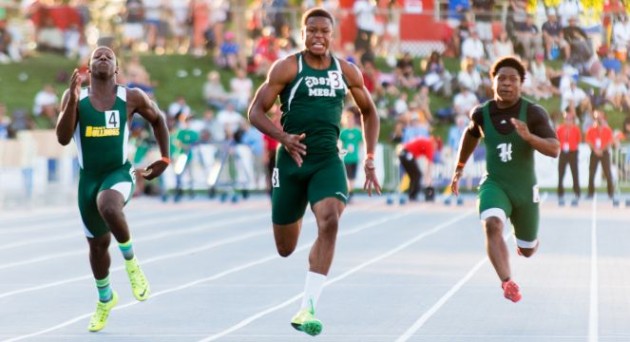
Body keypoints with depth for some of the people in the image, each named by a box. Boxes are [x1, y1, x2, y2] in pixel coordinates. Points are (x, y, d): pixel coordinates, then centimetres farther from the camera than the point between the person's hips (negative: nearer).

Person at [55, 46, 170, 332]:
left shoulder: (131, 98, -3)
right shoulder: (75, 97, -3)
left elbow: (157, 119, 15)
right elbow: (63, 138, -13)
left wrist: (164, 159, 12)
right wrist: (72, 101, -25)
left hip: (119, 173, -3)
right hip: (89, 177, 3)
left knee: (108, 207, -38)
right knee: (97, 244, 15)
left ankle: (130, 260, -12)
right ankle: (105, 299, 42)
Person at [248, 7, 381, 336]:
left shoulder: (347, 72, 5)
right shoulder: (287, 68, -5)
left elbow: (369, 112, 20)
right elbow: (256, 111, -6)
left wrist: (369, 159, 13)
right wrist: (283, 137, -23)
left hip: (328, 161, 1)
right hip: (292, 160, -1)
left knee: (329, 222, -26)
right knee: (285, 249, 7)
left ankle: (306, 310, -24)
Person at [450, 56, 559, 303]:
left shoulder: (534, 113, -13)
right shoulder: (482, 113, -5)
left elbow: (555, 149, -21)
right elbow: (471, 134, 19)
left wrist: (529, 136, -38)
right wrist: (459, 168, 23)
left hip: (524, 189, 0)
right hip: (494, 184, 0)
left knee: (527, 251, 15)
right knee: (492, 225, -33)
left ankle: (530, 241, 54)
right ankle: (507, 283, -40)